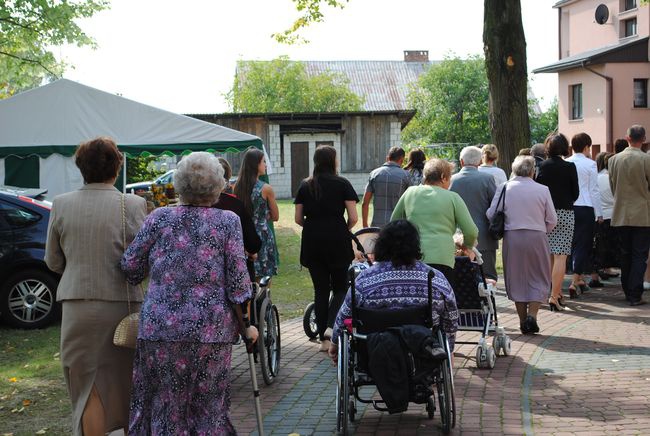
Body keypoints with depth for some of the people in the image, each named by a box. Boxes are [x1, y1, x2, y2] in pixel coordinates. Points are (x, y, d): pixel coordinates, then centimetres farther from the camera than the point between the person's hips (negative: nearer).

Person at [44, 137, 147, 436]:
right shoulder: (133, 205, -10)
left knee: (89, 388, 9)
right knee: (127, 383, 16)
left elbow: (53, 261, 7)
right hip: (123, 303, -1)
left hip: (78, 305, 1)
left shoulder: (61, 204, -2)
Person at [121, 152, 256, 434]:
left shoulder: (159, 218, 2)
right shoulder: (228, 222, -2)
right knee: (209, 408, 9)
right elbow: (237, 281, -6)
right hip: (212, 329, -1)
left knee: (164, 405, 10)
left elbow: (130, 267, 3)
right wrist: (246, 325, 4)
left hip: (160, 327, 1)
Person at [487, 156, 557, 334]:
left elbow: (491, 214, -2)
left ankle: (523, 319, 13)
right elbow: (552, 220, 2)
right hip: (537, 237, -1)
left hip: (512, 238, 1)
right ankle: (532, 314, -6)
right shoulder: (542, 190, -1)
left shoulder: (504, 188, -1)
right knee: (538, 279, 10)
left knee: (516, 279, 12)